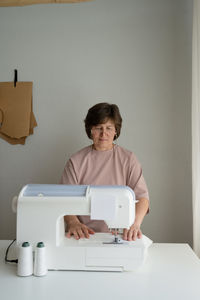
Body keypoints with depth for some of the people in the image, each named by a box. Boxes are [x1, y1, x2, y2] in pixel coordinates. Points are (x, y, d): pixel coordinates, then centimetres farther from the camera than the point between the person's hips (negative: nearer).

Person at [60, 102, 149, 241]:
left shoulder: (128, 159, 6)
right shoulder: (76, 161, 6)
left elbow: (141, 195, -3)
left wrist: (135, 224, -21)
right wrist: (73, 222, -20)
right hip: (84, 234, 1)